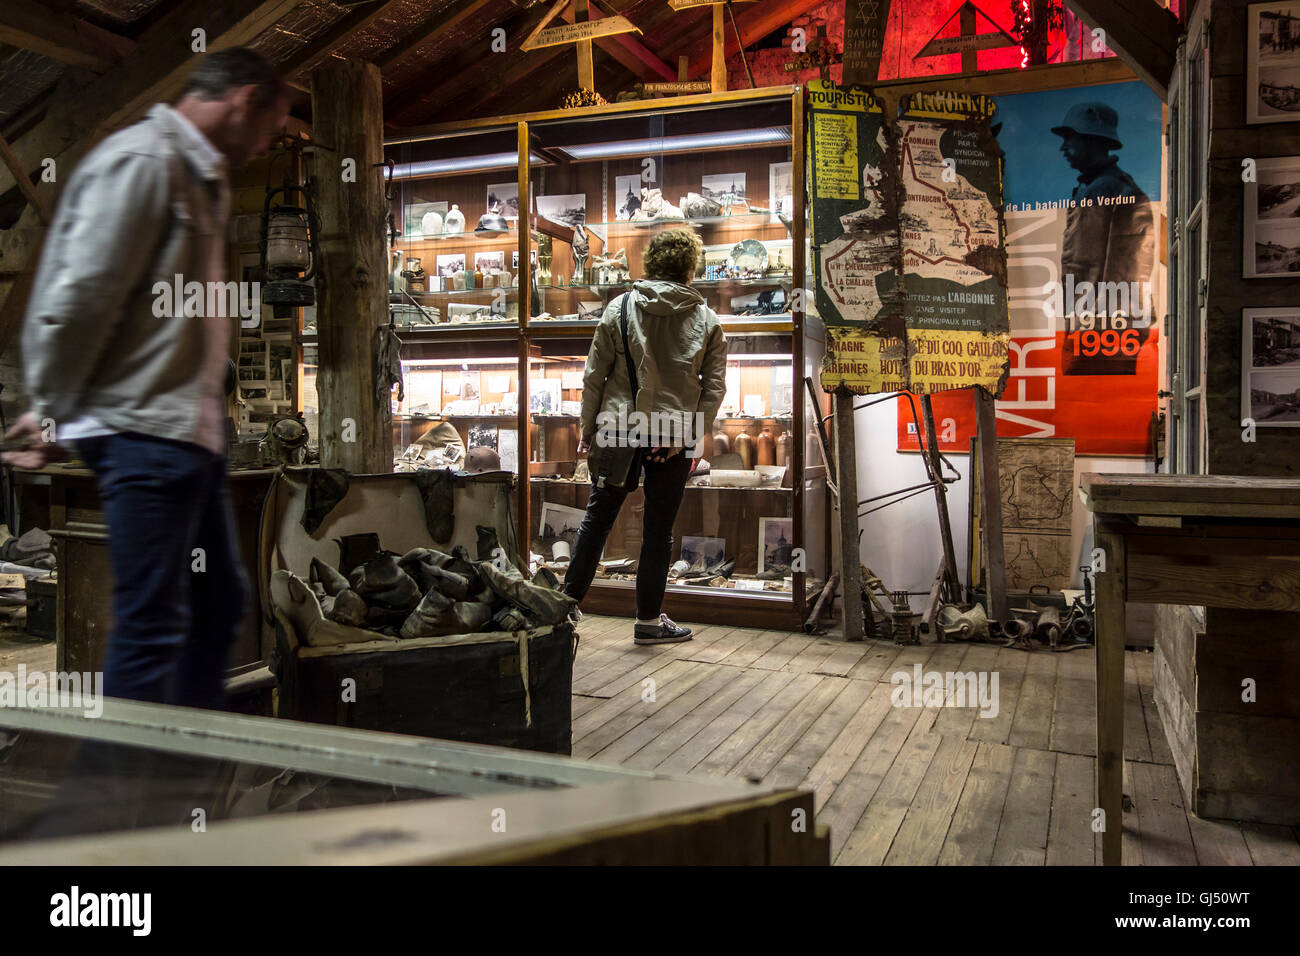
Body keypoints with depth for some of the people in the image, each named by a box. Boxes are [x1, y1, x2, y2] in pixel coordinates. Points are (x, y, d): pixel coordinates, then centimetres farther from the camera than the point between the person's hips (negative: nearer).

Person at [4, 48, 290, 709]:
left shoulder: (203, 176, 18)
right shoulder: (143, 158, -12)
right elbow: (80, 295, -16)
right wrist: (54, 415, -6)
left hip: (189, 431, 10)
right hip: (145, 431, -10)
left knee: (220, 603, 17)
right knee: (150, 628, -4)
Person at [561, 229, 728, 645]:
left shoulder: (619, 308, 1)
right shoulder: (706, 319, 2)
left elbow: (594, 375, 1)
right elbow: (714, 387, -1)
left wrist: (588, 429, 7)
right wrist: (693, 436, 0)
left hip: (619, 426, 1)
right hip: (674, 437, -1)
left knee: (597, 517, 13)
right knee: (658, 529, 7)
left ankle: (568, 601, 19)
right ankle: (649, 620, 15)